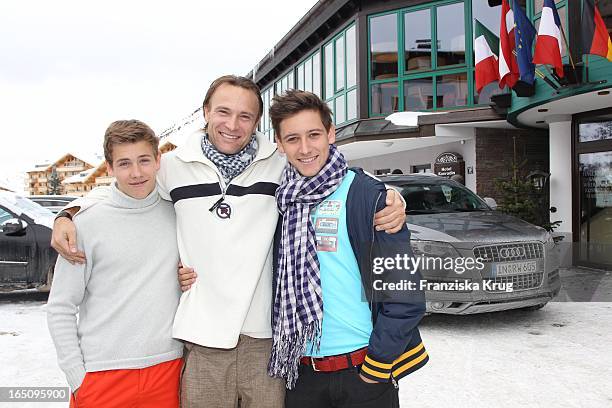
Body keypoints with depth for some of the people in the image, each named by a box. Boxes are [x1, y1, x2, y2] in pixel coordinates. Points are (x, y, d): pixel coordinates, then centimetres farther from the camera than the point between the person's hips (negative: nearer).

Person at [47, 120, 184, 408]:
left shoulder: (177, 215, 3)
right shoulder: (87, 226, -5)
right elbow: (60, 309, -2)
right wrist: (77, 378, -5)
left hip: (168, 366, 2)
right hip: (103, 374, -2)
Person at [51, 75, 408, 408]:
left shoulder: (282, 165, 2)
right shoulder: (173, 166, 4)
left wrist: (391, 197, -6)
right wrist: (68, 216, 4)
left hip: (265, 338, 0)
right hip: (201, 340, 0)